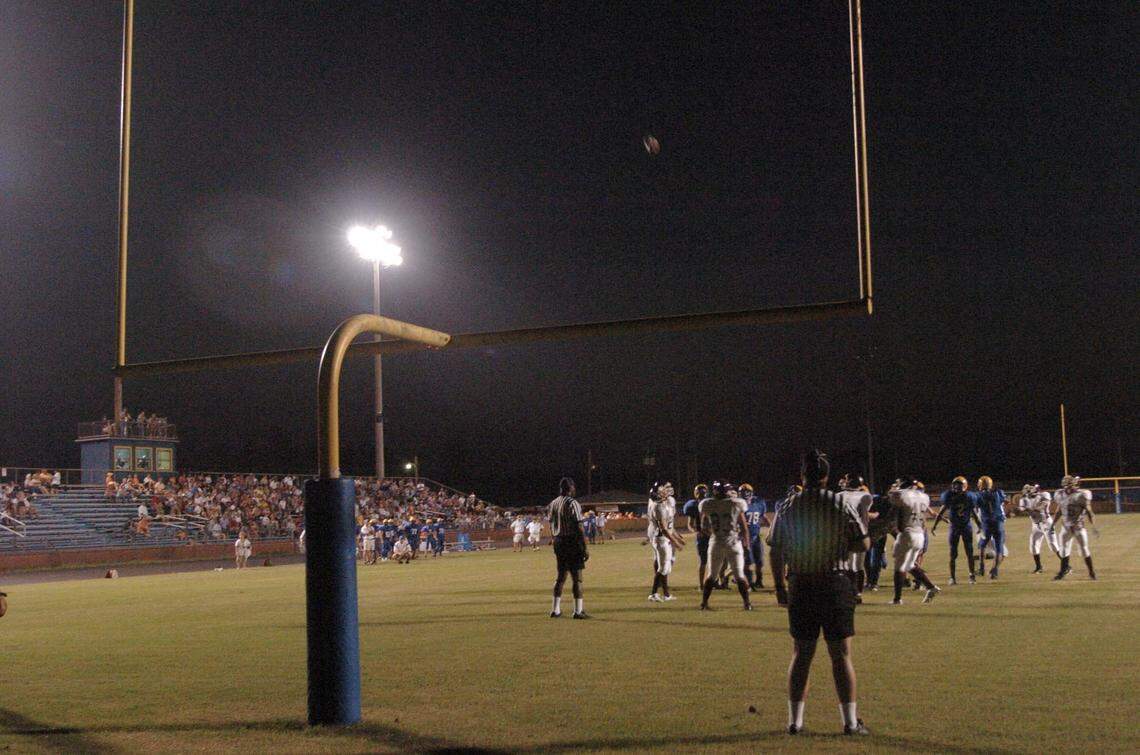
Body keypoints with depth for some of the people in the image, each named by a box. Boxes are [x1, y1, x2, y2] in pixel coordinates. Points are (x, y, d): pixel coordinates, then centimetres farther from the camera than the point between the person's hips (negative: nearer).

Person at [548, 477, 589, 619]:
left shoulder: (553, 504, 9)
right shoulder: (572, 503, -12)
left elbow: (551, 526, 13)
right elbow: (579, 527, -15)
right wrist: (585, 548, -13)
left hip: (558, 542, 7)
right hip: (572, 541, -7)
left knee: (561, 575, 16)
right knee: (576, 576, -2)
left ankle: (556, 609, 18)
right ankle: (578, 611, -3)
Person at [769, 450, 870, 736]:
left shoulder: (786, 508, 0)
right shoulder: (840, 505, -6)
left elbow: (775, 553, 2)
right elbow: (863, 543, -7)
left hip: (800, 586, 2)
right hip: (835, 583, -2)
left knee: (801, 654, 10)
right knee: (841, 654, 4)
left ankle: (795, 721, 12)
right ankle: (850, 721, 6)